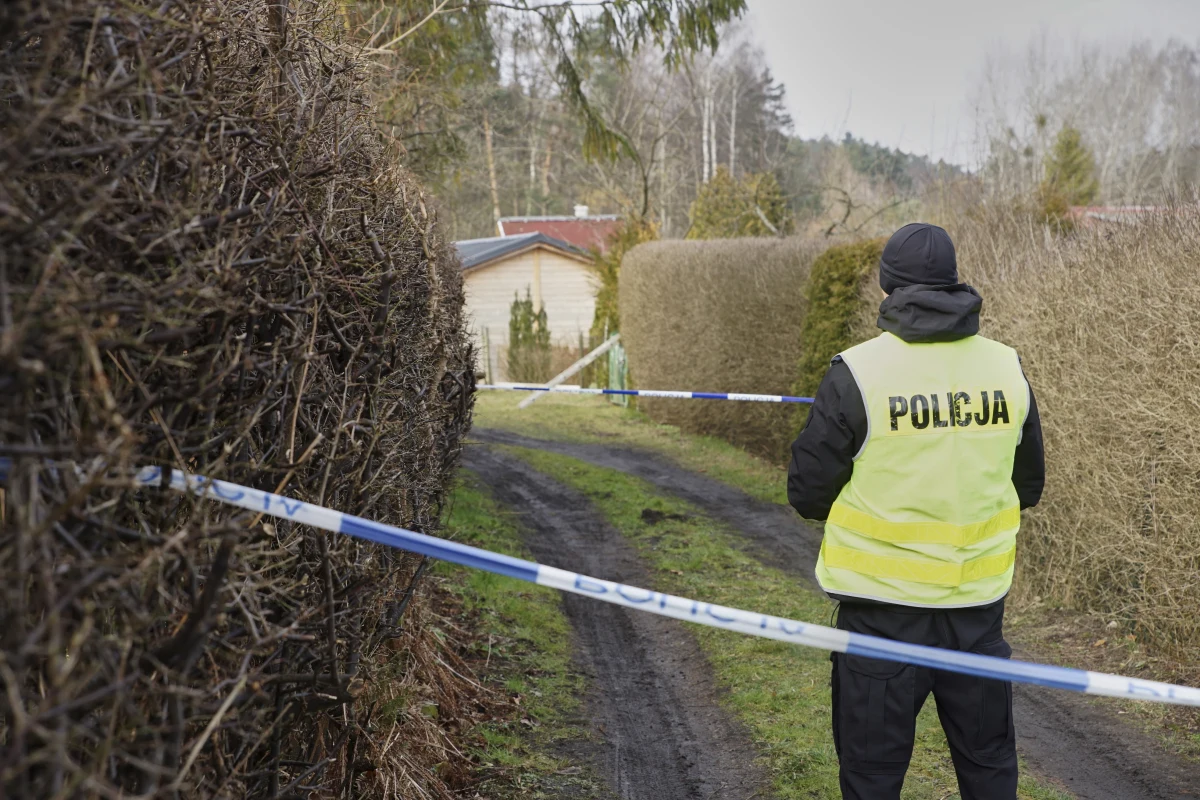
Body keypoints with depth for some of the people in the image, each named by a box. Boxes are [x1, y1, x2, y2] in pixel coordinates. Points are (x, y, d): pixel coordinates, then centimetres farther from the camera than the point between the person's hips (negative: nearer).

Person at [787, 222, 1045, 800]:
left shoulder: (857, 373, -14)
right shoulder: (1006, 368, -1)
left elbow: (807, 493, -8)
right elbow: (1029, 486, 10)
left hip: (883, 608, -4)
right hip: (979, 604, 4)